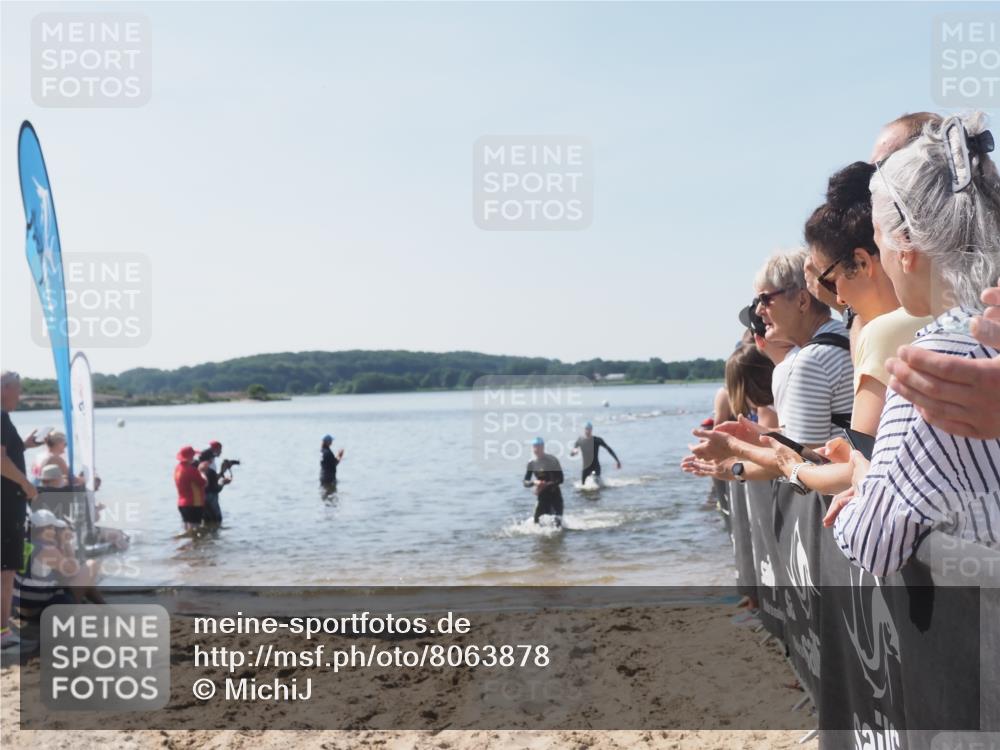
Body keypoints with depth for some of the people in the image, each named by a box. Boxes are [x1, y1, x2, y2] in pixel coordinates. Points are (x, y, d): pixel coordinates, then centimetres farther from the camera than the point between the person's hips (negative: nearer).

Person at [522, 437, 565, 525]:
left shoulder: (552, 460, -13)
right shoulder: (531, 463, -2)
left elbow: (560, 479, -14)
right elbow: (525, 482, -1)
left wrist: (546, 484, -28)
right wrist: (534, 482, -23)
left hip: (554, 494, -3)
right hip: (542, 495, 3)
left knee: (558, 520, -10)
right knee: (537, 520, -1)